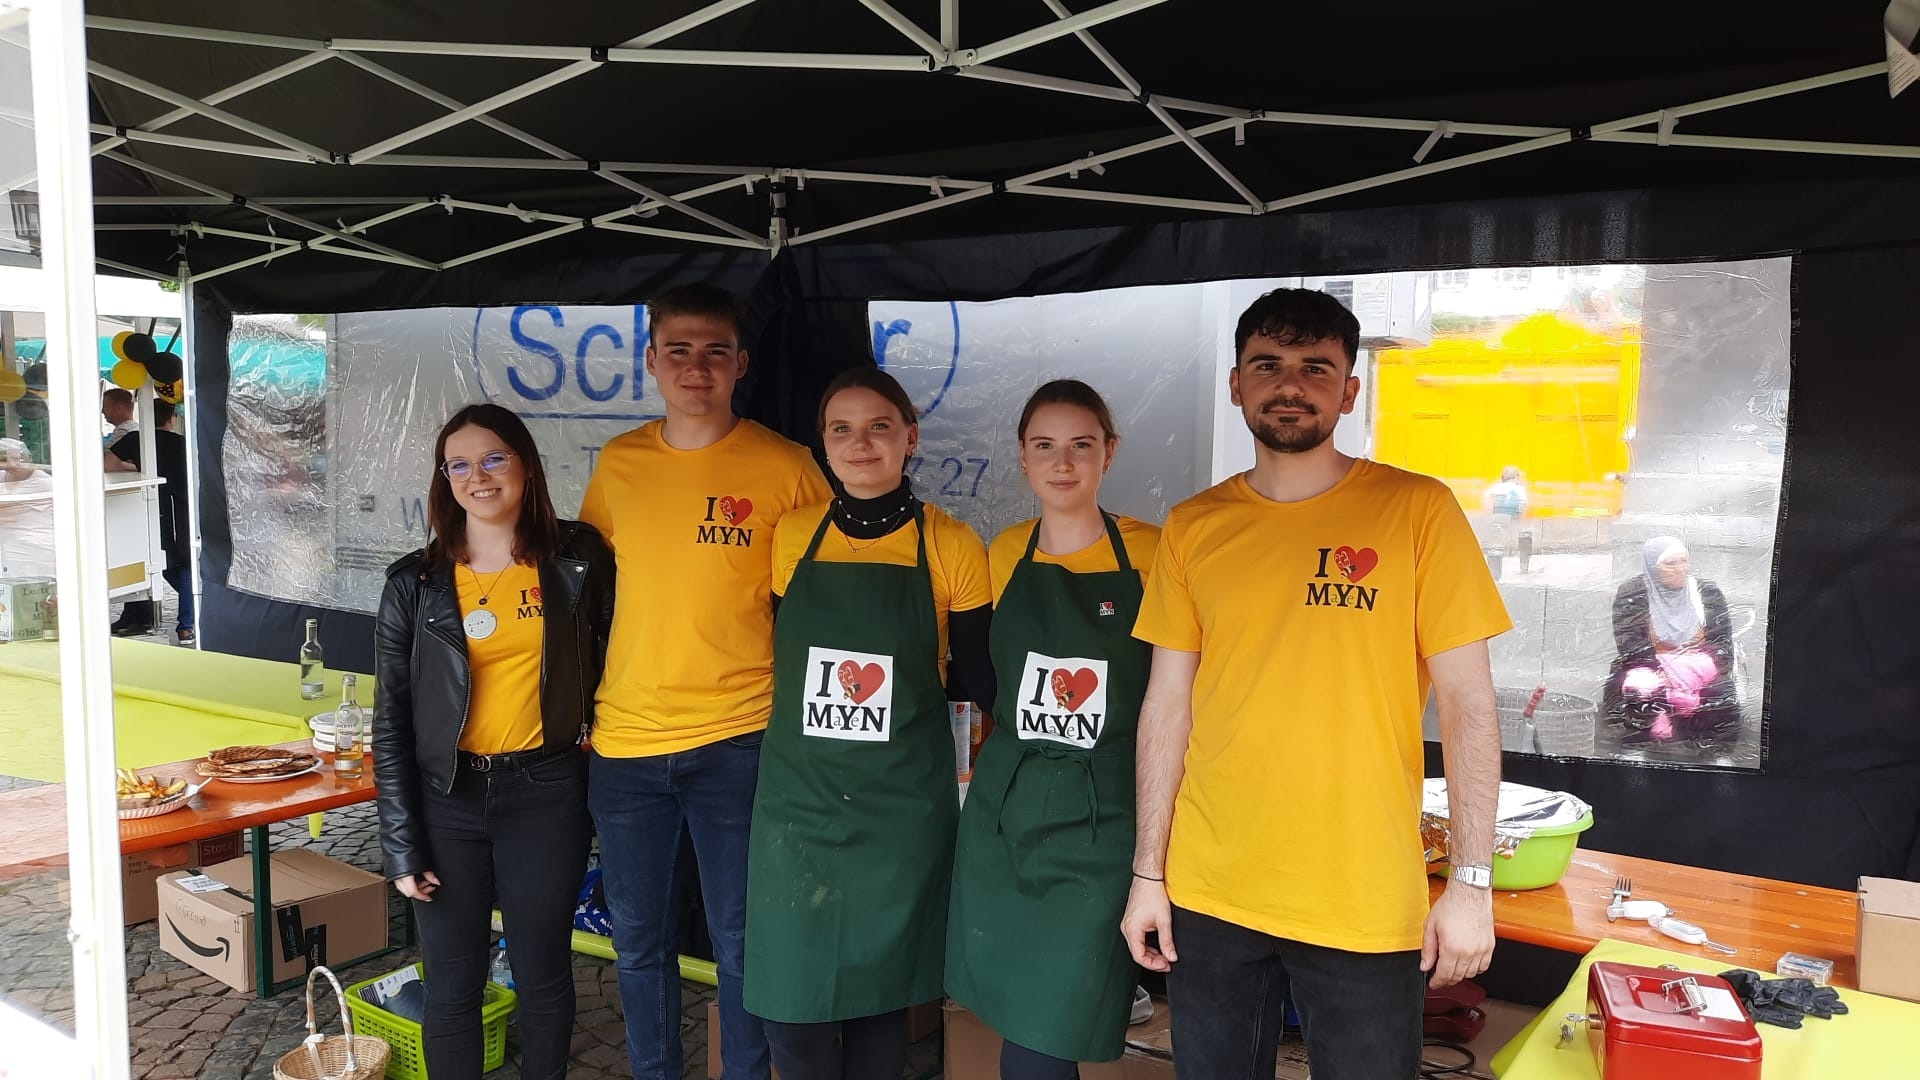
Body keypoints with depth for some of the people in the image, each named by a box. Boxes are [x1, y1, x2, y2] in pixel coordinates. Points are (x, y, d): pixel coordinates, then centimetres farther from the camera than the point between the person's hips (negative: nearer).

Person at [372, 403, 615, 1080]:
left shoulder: (580, 560, -2)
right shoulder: (415, 583, -2)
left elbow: (607, 668, 9)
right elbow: (391, 722, 0)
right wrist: (402, 846, -3)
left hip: (544, 794, 0)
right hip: (446, 796, 0)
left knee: (543, 976, 11)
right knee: (453, 984, 9)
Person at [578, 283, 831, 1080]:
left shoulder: (785, 467, -6)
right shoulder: (617, 464, 4)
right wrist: (577, 702, 12)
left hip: (737, 737, -3)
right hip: (625, 740, 3)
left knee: (740, 941, 9)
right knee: (639, 940, 16)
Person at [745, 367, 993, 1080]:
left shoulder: (951, 547, -4)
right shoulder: (792, 535, 3)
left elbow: (977, 680, 3)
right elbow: (778, 655, 12)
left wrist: (902, 682, -1)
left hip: (902, 807, -1)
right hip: (799, 799, 2)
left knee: (880, 994, 11)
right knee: (791, 995, 3)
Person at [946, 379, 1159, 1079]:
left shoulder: (1149, 553, -5)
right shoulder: (1004, 555, 6)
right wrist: (996, 755, 11)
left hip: (1103, 818, -3)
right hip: (1004, 809, 4)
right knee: (1014, 1015, 10)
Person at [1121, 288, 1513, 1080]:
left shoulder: (1418, 511, -4)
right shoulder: (1192, 528, 3)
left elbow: (1467, 703, -4)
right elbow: (1167, 707, 5)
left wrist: (1472, 881, -9)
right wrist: (1147, 874, 3)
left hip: (1367, 908, -2)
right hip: (1208, 899, 3)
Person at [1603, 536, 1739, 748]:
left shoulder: (1709, 593, 6)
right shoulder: (1631, 594, -1)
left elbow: (1722, 648, 4)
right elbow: (1630, 648, -8)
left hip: (1703, 673, 2)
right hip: (1648, 672, -2)